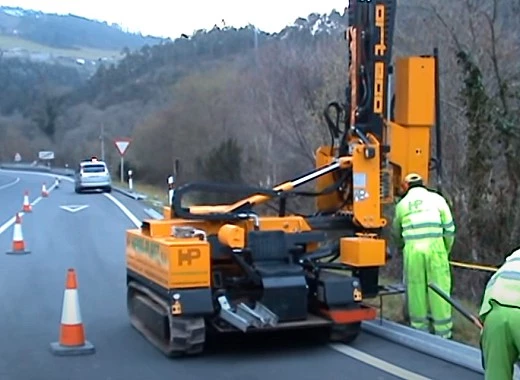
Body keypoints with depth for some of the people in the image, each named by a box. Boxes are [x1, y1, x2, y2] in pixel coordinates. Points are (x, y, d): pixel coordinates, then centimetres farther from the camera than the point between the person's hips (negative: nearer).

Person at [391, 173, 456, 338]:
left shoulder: (402, 204, 15)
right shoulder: (437, 199, 11)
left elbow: (396, 234, 25)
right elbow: (449, 228, 7)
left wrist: (402, 248, 43)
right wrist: (446, 250, 20)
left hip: (412, 249, 1)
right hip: (435, 247, -1)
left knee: (416, 288, 8)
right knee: (439, 288, 3)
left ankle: (420, 329, 14)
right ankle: (443, 332, 7)